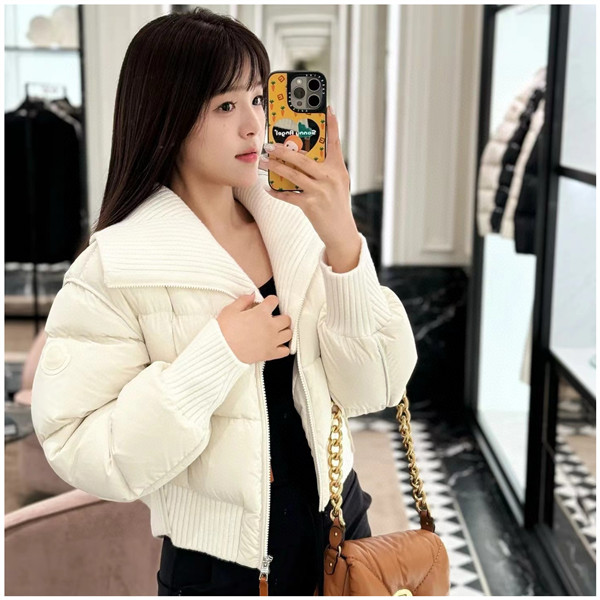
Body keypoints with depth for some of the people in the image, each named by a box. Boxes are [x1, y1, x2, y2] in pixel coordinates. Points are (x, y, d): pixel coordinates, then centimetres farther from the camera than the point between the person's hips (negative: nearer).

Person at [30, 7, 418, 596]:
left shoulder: (295, 223, -6)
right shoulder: (113, 269, -16)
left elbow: (372, 388, -10)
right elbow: (83, 455, -19)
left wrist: (343, 242, -21)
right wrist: (218, 354, -25)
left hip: (337, 523, 4)